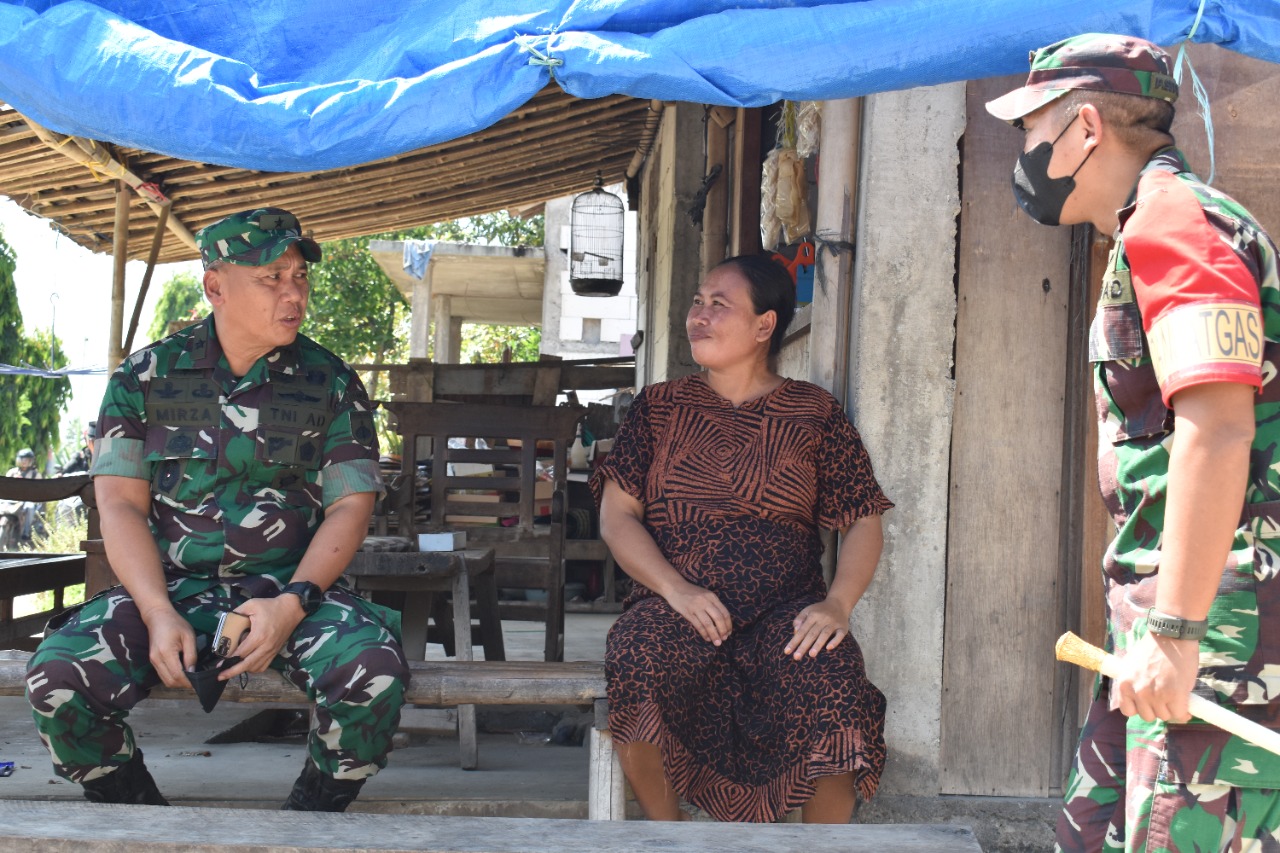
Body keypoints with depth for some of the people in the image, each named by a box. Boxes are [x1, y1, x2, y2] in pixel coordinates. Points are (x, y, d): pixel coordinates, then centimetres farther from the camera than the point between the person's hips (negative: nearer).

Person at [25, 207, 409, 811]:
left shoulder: (330, 382, 5)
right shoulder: (146, 376, 6)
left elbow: (350, 506, 0)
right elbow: (120, 503, 0)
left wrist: (292, 604, -17)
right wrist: (158, 614, -15)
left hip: (295, 587, 0)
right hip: (170, 585, 1)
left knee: (375, 672, -31)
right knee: (55, 677, -25)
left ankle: (309, 821, -2)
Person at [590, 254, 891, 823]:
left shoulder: (815, 414, 10)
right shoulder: (659, 406, 13)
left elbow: (864, 522, 6)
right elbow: (616, 515, 5)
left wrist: (837, 604, -14)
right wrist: (676, 589, -12)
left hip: (784, 610, 0)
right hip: (677, 607, 1)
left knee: (831, 687, -32)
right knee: (635, 661, -33)